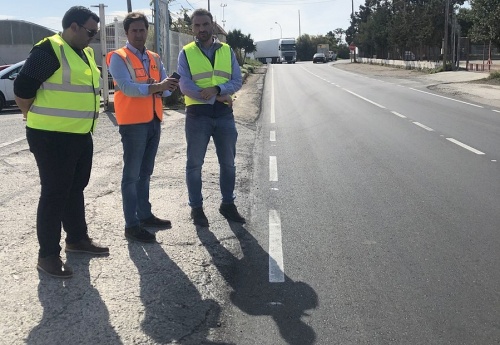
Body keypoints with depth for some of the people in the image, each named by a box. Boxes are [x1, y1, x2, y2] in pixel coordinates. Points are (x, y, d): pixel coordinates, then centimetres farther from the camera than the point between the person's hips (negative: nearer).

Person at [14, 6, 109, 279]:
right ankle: (48, 254, 8)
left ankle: (77, 238, 33)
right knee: (54, 194, -2)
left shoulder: (85, 53, 13)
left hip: (81, 135, 9)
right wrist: (36, 117, -2)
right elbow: (22, 88, -16)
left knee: (75, 189, 18)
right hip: (52, 137, -9)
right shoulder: (49, 50, -16)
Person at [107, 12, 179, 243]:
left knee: (145, 173, 15)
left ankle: (145, 215, 26)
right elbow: (127, 87, -20)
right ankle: (131, 225, 1)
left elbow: (166, 86, 7)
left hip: (154, 121, 7)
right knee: (131, 175, -3)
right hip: (133, 123, -7)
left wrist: (165, 89, -16)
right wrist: (155, 87, -31)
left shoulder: (154, 58, 14)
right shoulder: (118, 58, -5)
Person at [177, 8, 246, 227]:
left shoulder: (227, 51, 7)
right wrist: (218, 96, -14)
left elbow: (236, 82, 0)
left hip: (224, 114, 3)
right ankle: (196, 208, 18)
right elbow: (185, 86, -12)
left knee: (228, 162, 11)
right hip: (197, 115, -3)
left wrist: (216, 89, -20)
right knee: (194, 164, 5)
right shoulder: (186, 53, -1)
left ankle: (228, 204, 27)